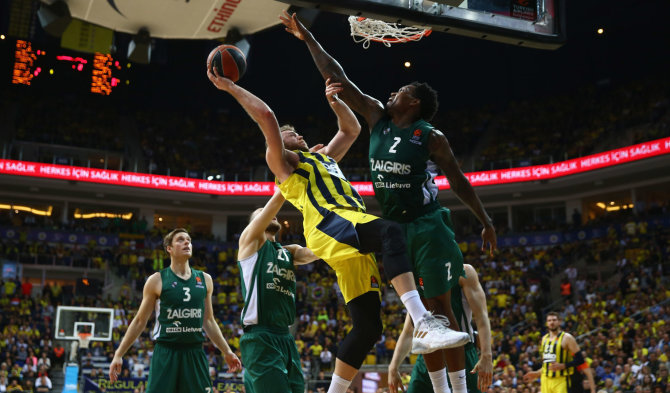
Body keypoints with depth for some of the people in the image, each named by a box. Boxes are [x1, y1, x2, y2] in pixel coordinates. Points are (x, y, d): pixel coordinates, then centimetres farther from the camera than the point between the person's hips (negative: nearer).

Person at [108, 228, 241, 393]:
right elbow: (140, 321, 3)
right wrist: (118, 355, -1)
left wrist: (227, 352, 18)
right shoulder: (157, 280, -1)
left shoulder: (205, 280, 10)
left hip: (195, 353, 3)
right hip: (165, 354, -3)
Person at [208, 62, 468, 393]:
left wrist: (334, 101, 31)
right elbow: (266, 116, 4)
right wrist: (230, 88, 6)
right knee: (391, 232, -36)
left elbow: (352, 129, 43)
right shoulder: (282, 160, 17)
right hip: (329, 225, -8)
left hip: (353, 239, 8)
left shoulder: (324, 156, 38)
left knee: (368, 326, 0)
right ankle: (423, 323, -50)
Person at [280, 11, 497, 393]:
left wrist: (487, 222, 2)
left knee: (440, 307, -4)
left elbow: (459, 182, 1)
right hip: (394, 228, 5)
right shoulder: (378, 117, 4)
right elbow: (337, 77, 5)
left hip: (428, 227, -5)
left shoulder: (431, 137, -8)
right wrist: (307, 37, 5)